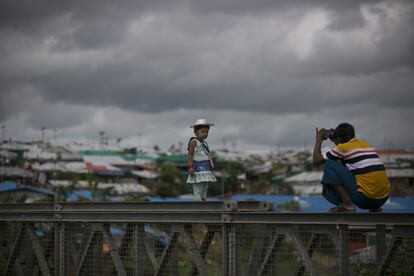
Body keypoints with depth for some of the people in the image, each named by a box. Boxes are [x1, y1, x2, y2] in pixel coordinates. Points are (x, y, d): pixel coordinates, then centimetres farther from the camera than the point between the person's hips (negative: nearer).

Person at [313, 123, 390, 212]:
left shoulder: (343, 147, -1)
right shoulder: (366, 144, 19)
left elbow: (316, 161, 8)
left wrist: (318, 139, 21)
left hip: (365, 198, -7)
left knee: (330, 165, 5)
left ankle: (347, 205, -2)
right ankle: (374, 207, 18)